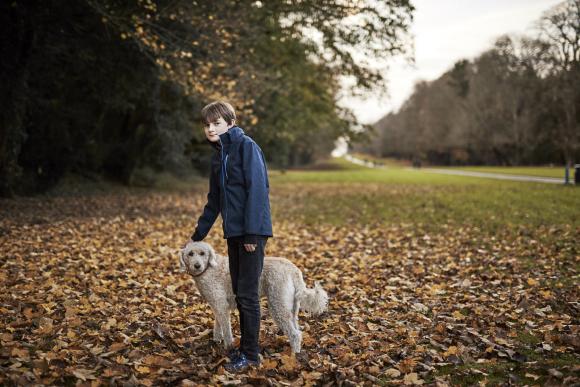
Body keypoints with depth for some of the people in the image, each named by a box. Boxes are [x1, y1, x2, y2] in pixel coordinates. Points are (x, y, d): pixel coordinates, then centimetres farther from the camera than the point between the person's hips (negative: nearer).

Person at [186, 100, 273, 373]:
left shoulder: (247, 146, -9)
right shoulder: (218, 156, 15)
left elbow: (257, 189, -17)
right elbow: (214, 200, 21)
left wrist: (252, 232, -21)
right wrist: (198, 234, 22)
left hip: (252, 231, -8)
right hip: (233, 232, 8)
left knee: (248, 293, -4)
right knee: (239, 292, 12)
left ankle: (251, 354, 7)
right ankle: (245, 347, 23)